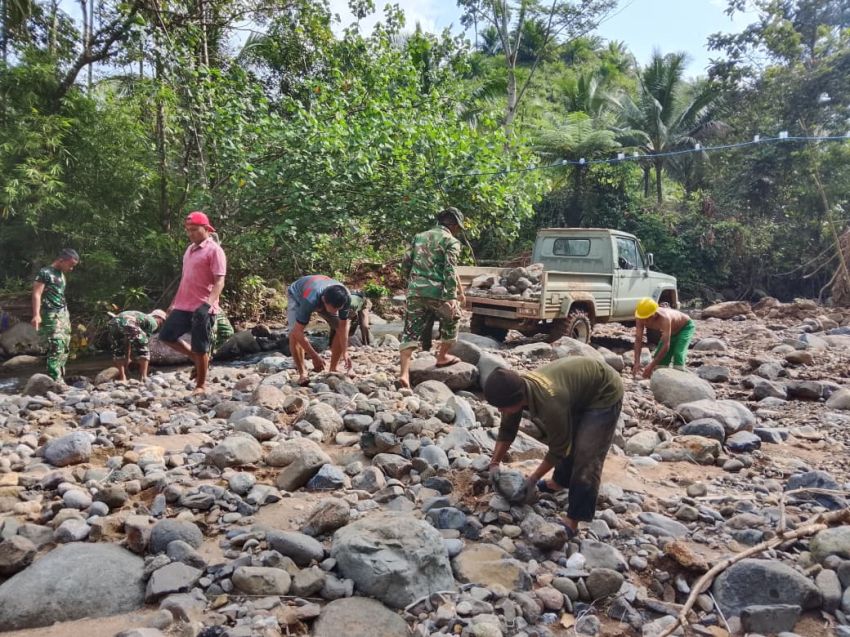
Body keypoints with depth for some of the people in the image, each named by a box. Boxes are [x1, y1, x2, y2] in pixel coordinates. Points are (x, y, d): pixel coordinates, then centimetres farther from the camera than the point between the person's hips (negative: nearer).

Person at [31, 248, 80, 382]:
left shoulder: (61, 275, 16)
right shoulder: (45, 272, -7)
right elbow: (37, 294, -14)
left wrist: (65, 315, 18)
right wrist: (36, 315, -24)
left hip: (63, 314, 8)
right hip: (51, 316, -8)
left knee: (65, 347, 7)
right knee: (57, 347, -14)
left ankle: (59, 379, 13)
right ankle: (54, 380, -13)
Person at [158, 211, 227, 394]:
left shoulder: (214, 250, -10)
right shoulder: (190, 249, 16)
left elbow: (219, 282, -19)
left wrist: (209, 303, -32)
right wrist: (174, 303, 24)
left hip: (203, 309, -8)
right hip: (183, 306, 8)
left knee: (200, 349, -1)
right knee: (166, 335, 9)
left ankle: (201, 386, 14)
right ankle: (196, 359, 24)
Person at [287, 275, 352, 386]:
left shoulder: (345, 297, -36)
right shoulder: (310, 301, -47)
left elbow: (343, 325, -23)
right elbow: (298, 331, -41)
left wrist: (345, 352, -27)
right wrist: (314, 356, -38)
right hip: (297, 295, -3)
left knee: (340, 328, -13)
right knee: (294, 332, -26)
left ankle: (333, 370, 1)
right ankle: (302, 372, -10)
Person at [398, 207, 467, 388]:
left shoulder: (419, 236, 17)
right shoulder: (451, 241, -1)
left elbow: (405, 265, 14)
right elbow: (450, 271, -13)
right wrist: (452, 298, -15)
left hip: (415, 292, 5)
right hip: (437, 292, -5)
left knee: (411, 332, 5)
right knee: (451, 320, 23)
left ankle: (404, 373, -5)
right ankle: (442, 357, 36)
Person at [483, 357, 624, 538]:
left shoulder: (550, 404, -39)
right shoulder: (518, 388, -17)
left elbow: (558, 449, -22)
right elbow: (507, 429, 0)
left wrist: (533, 479, -13)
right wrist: (494, 463, -4)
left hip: (604, 393, -8)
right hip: (582, 386, 8)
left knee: (586, 456, -11)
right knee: (566, 440, 20)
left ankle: (572, 522, -3)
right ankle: (559, 482, 44)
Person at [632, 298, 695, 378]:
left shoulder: (664, 318, -44)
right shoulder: (641, 318, -27)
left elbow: (666, 345, -44)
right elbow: (638, 340, -24)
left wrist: (652, 365, -45)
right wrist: (637, 362, -35)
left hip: (685, 327, -6)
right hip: (671, 330, 6)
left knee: (678, 354, -25)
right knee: (659, 355, -1)